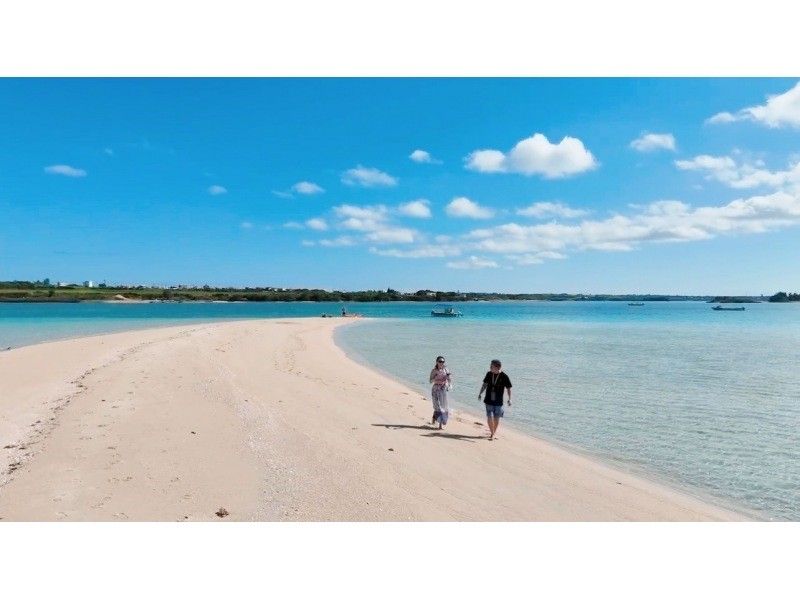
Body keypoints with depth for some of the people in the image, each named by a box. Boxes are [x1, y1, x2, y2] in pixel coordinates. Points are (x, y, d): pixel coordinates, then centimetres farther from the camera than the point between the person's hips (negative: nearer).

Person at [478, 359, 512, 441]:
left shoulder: (504, 376, -12)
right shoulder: (489, 374, -3)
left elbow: (508, 388, -3)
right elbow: (485, 384, 11)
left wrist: (509, 399, -7)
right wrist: (480, 394, 7)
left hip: (498, 402, -2)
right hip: (489, 401, 2)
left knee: (496, 418, 8)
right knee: (489, 418, -4)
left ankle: (494, 432, 29)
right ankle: (492, 433, 14)